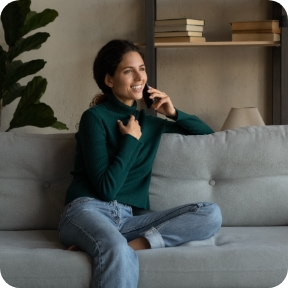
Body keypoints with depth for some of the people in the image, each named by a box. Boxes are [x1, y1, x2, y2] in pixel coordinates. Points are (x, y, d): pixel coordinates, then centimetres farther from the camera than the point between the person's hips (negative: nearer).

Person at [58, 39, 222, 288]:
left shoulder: (148, 121, 18)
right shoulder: (95, 117, 0)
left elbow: (207, 133, 29)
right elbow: (106, 189, -9)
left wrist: (174, 113, 13)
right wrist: (130, 139, -2)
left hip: (130, 219, 6)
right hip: (89, 209, -6)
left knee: (211, 214, -18)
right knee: (120, 254, -43)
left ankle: (136, 244, -29)